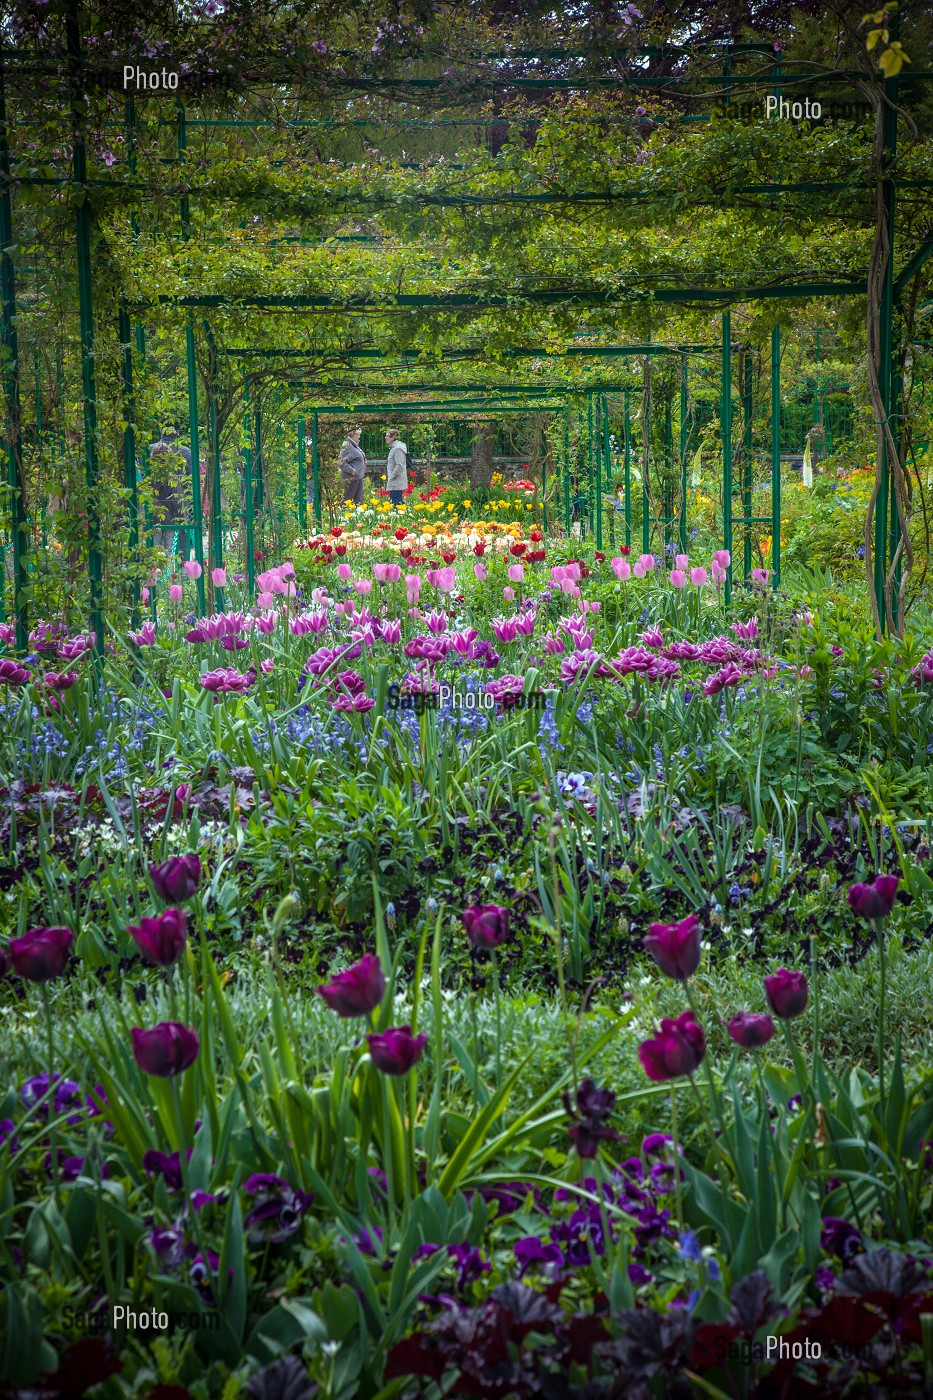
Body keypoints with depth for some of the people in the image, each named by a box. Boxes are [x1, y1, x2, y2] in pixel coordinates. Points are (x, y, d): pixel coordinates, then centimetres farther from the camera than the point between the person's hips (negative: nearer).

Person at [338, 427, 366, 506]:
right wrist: (352, 471, -24)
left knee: (358, 500, 12)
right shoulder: (347, 447, -16)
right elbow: (342, 463, -21)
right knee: (348, 499, -5)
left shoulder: (355, 445, 13)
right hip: (351, 478, -10)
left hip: (359, 476, 10)